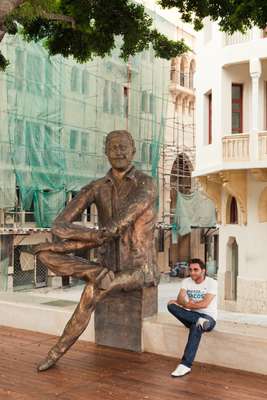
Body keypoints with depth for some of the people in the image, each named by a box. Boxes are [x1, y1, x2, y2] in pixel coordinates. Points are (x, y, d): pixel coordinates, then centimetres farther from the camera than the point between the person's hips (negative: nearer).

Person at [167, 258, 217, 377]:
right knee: (171, 304, -21)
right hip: (191, 315, 5)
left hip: (208, 317, -5)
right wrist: (187, 304, -31)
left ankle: (186, 365, -39)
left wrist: (186, 305, -12)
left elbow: (205, 304, -19)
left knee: (196, 327, -40)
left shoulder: (211, 283, -8)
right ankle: (200, 322, -28)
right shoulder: (186, 281, 6)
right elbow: (180, 299, -9)